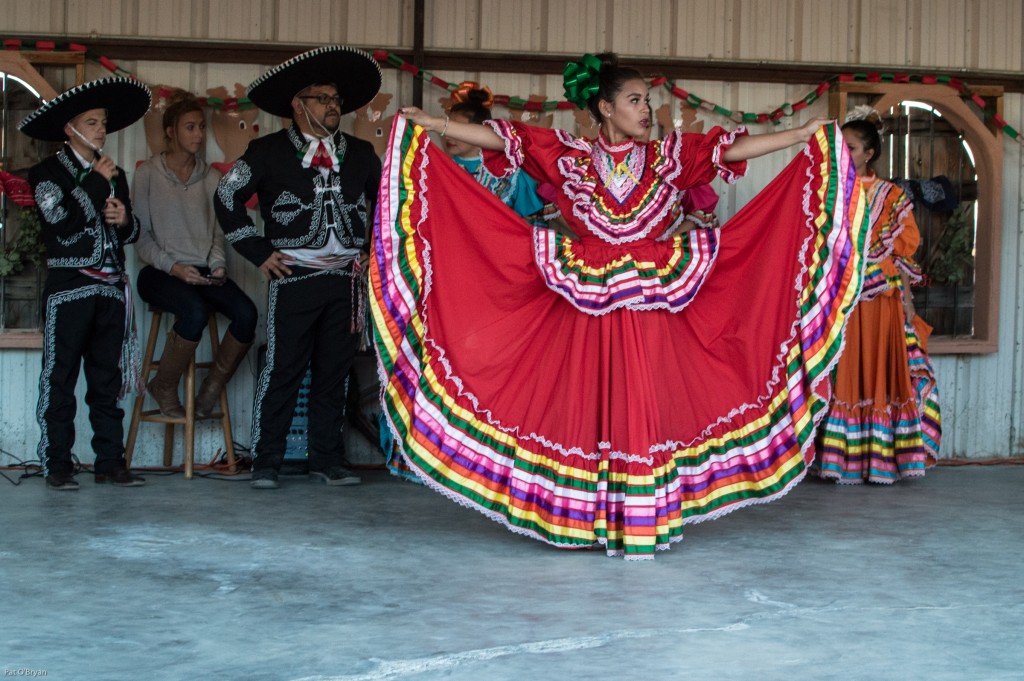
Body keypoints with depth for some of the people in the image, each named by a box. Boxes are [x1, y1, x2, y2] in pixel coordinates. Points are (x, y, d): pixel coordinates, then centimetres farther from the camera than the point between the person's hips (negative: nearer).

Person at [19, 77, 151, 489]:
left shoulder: (114, 175, 18)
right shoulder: (48, 172, 0)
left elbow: (131, 234, 22)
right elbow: (63, 225, -15)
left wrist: (125, 219, -1)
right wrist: (95, 181, -9)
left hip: (111, 291, 5)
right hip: (68, 289, -5)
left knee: (108, 381, 6)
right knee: (60, 380, -4)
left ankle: (110, 462, 9)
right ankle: (58, 466, 0)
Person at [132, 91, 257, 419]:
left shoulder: (211, 178, 13)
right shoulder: (147, 174, 1)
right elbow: (140, 235, -2)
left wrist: (217, 265, -4)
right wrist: (173, 267, -15)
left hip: (204, 272, 4)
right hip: (160, 272, -4)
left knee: (246, 312, -25)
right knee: (195, 311, -36)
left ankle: (211, 389, -7)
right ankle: (164, 388, -11)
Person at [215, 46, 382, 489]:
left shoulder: (360, 154, 14)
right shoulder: (269, 152, 3)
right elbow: (227, 197, 3)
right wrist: (259, 253, -1)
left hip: (348, 280, 4)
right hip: (294, 277, -4)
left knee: (335, 373, 7)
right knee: (283, 370, -4)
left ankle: (327, 461, 14)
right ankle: (266, 463, 2)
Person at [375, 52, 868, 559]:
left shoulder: (668, 157, 7)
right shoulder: (568, 156, 3)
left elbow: (733, 150, 4)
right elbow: (500, 140, 0)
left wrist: (809, 133, 0)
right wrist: (428, 124, -6)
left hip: (649, 303, 1)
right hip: (585, 303, -1)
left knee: (645, 401, 0)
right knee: (586, 399, -1)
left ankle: (641, 520, 8)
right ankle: (587, 518, 8)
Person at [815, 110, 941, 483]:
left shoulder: (891, 196, 6)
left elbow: (905, 251, 3)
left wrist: (906, 303, -5)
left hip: (880, 301, -1)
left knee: (880, 371, -1)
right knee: (841, 373, -3)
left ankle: (880, 458, 2)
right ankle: (840, 459, 0)